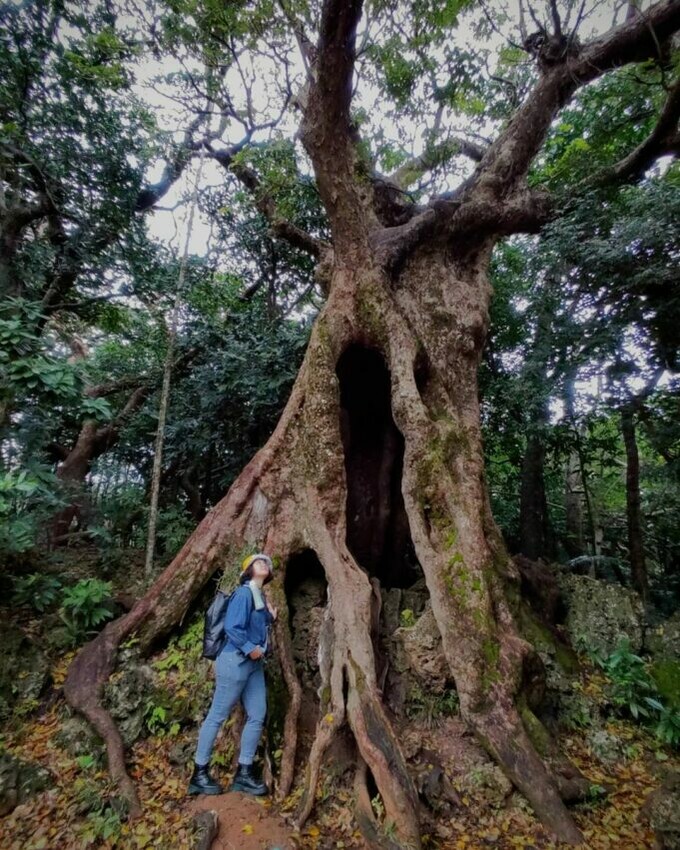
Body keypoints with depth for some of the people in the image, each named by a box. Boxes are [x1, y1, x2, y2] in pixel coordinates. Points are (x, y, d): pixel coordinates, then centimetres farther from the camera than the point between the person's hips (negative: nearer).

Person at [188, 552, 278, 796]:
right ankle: (199, 774, 17)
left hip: (254, 664, 9)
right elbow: (232, 626, -23)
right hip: (235, 661, -9)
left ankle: (243, 774, 20)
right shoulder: (244, 593, -15)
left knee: (257, 716, 9)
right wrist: (249, 649, -18)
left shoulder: (262, 596, 13)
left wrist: (271, 617, 4)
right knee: (217, 716, 3)